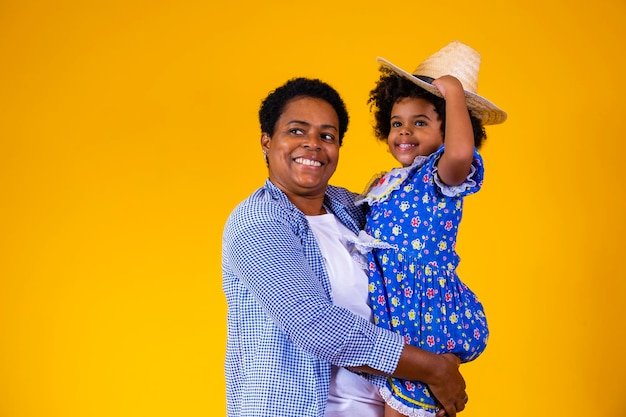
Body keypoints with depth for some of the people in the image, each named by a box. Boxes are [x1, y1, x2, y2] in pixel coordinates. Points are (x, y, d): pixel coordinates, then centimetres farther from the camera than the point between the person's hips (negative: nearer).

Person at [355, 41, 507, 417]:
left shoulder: (440, 175, -11)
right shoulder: (386, 184, 15)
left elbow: (459, 153, -36)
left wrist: (453, 90, -24)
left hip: (426, 313, -8)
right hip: (393, 314, 8)